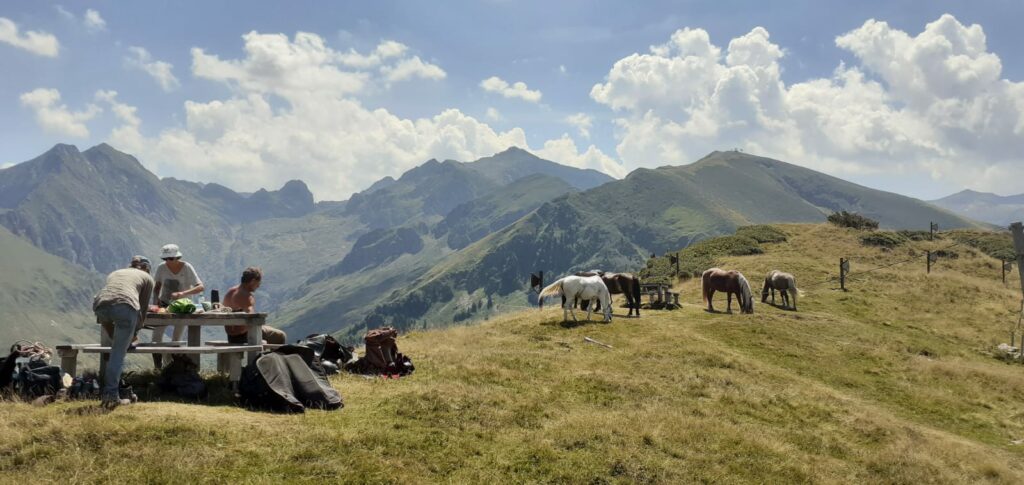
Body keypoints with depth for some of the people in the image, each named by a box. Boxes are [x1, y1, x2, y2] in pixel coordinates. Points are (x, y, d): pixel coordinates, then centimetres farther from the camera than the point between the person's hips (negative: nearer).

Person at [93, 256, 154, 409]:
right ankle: (111, 396, -5)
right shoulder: (147, 278, 29)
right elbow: (143, 309, 28)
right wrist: (134, 333, 43)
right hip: (125, 306, -4)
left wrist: (114, 337, 47)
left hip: (100, 305, 4)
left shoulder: (114, 273, 39)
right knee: (118, 354, 1)